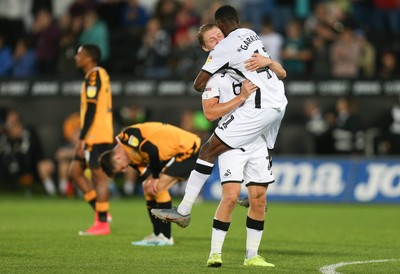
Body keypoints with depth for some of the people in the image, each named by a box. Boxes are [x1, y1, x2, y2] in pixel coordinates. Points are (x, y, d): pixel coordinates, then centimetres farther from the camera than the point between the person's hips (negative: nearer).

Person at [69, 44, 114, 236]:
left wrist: (82, 139, -20)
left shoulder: (93, 77, -13)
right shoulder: (101, 74, 17)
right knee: (75, 171, 12)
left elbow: (91, 109, -19)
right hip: (98, 136, 10)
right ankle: (101, 212, 11)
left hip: (96, 135, -10)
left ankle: (102, 223, -4)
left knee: (98, 176, -6)